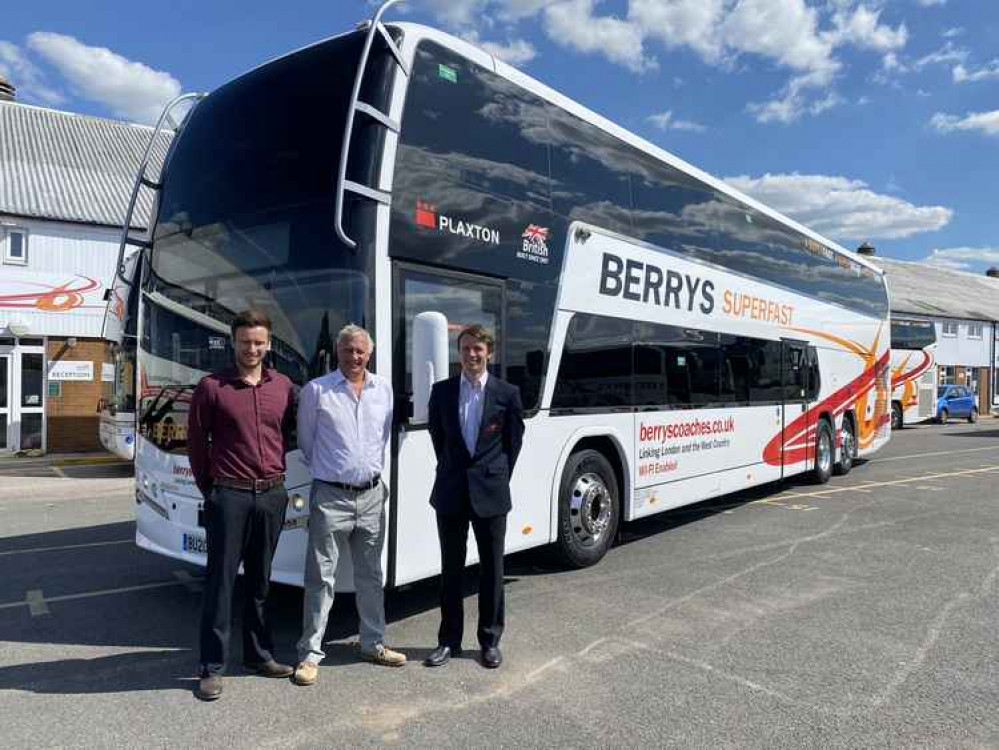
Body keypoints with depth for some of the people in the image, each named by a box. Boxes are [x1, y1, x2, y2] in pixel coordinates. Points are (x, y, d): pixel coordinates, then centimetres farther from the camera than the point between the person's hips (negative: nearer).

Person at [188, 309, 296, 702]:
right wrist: (209, 487, 4)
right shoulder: (212, 386, -4)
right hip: (229, 495, -3)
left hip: (273, 495, 4)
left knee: (260, 580, 15)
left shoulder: (284, 386, 4)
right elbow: (196, 441, 2)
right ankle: (212, 667, 13)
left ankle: (259, 654, 29)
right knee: (221, 580, 2)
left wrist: (274, 475, 10)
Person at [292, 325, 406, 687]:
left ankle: (373, 643, 29)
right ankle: (310, 653, 16)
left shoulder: (384, 388, 5)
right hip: (331, 497, -4)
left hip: (372, 495, 4)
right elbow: (306, 441, 3)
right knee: (321, 578, 3)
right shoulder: (316, 390, -7)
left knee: (371, 576, 15)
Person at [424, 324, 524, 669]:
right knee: (450, 567, 10)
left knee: (492, 568, 9)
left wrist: (498, 477, 2)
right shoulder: (442, 391, 3)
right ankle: (449, 639, 23)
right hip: (451, 491, 2)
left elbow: (514, 441, 4)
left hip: (491, 492, -1)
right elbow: (437, 436, 11)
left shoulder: (507, 393, -1)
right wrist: (452, 470, 8)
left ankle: (490, 640, 23)